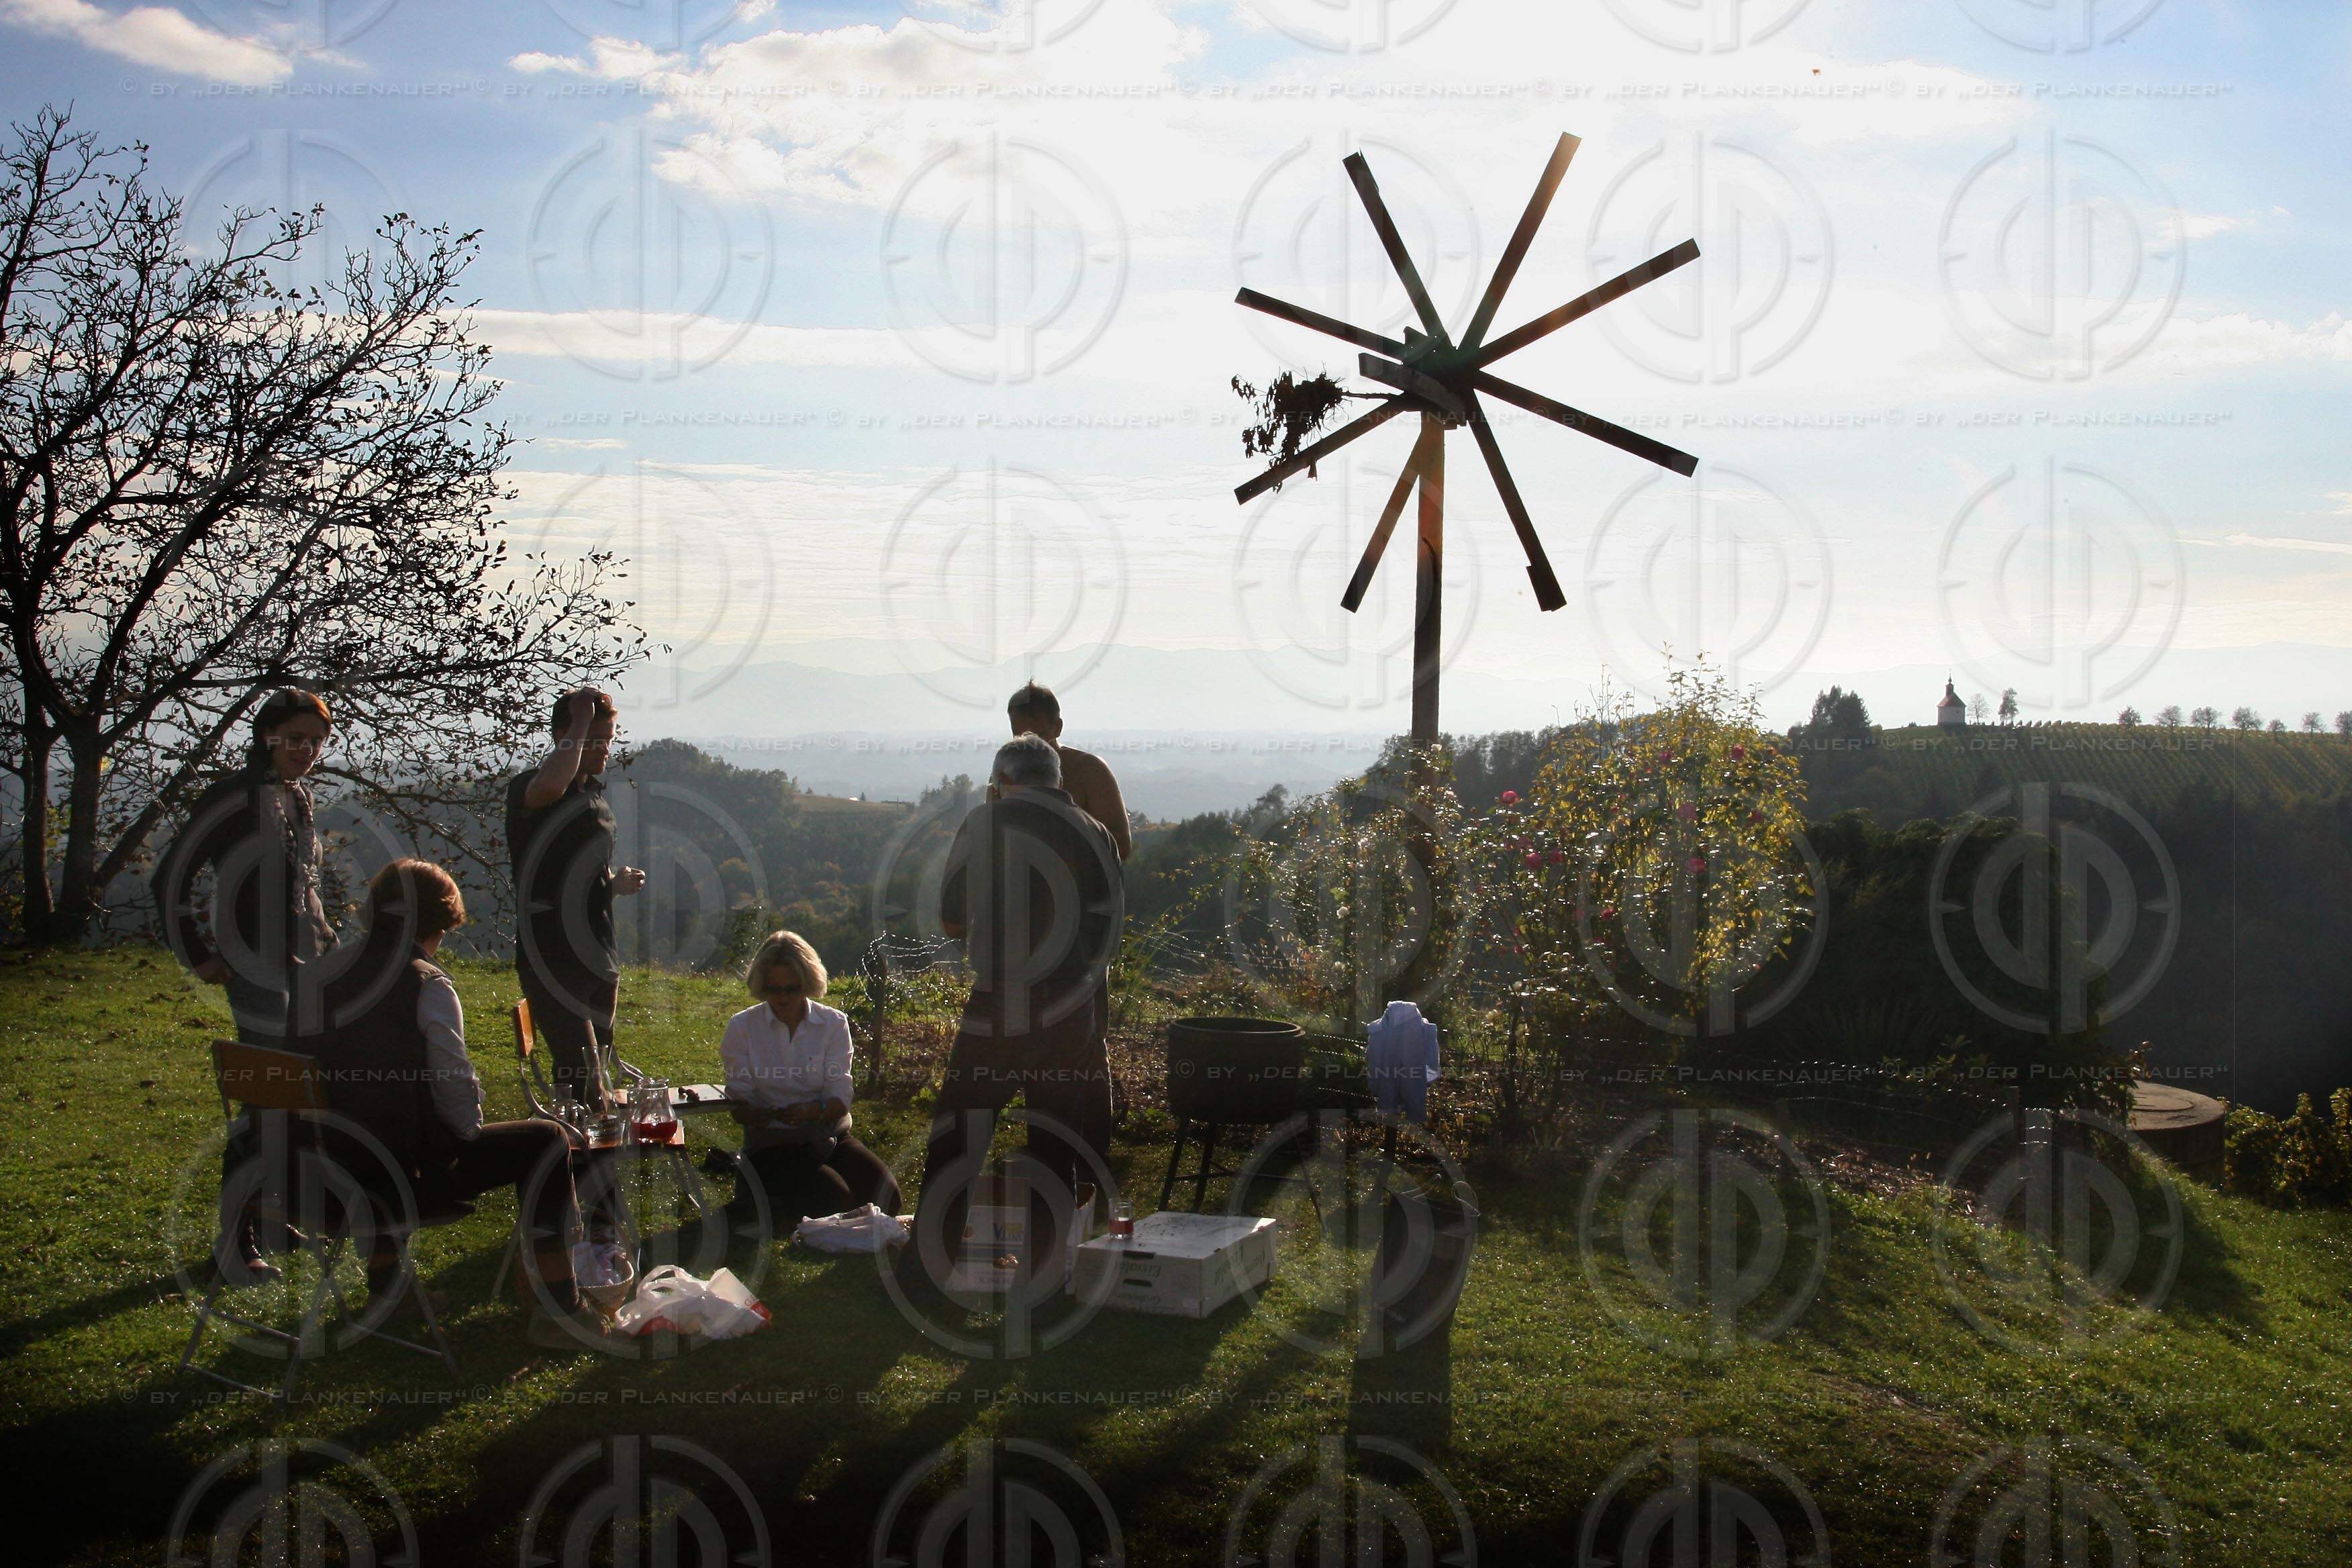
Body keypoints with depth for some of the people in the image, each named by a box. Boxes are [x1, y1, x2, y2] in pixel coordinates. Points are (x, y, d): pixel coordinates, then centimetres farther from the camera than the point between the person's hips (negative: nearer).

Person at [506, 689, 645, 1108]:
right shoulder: (527, 788, -10)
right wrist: (581, 719, -24)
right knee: (582, 1078, -16)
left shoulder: (596, 791, 15)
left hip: (600, 959, 8)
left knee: (595, 1073, 13)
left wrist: (617, 881, 6)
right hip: (551, 960, -8)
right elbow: (550, 786, -38)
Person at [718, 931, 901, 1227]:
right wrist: (755, 1114, -28)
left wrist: (812, 1111, -29)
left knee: (885, 1194, -20)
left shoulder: (833, 1023, 1)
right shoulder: (742, 1027, -1)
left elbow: (841, 1096, -6)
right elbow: (738, 1101, -3)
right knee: (834, 1198, -29)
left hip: (829, 1135, 4)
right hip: (772, 1144, -3)